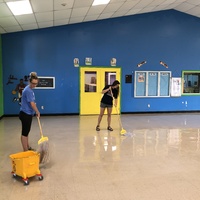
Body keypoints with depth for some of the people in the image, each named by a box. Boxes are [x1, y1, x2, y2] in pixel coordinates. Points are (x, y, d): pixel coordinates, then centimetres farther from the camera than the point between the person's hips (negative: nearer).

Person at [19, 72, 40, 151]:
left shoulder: (29, 89, 9)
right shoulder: (28, 90, -21)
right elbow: (32, 104, -21)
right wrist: (37, 112, -8)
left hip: (28, 114, 9)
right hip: (25, 114, -9)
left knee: (26, 132, 17)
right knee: (24, 132, -2)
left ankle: (28, 148, 28)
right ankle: (25, 151, 6)